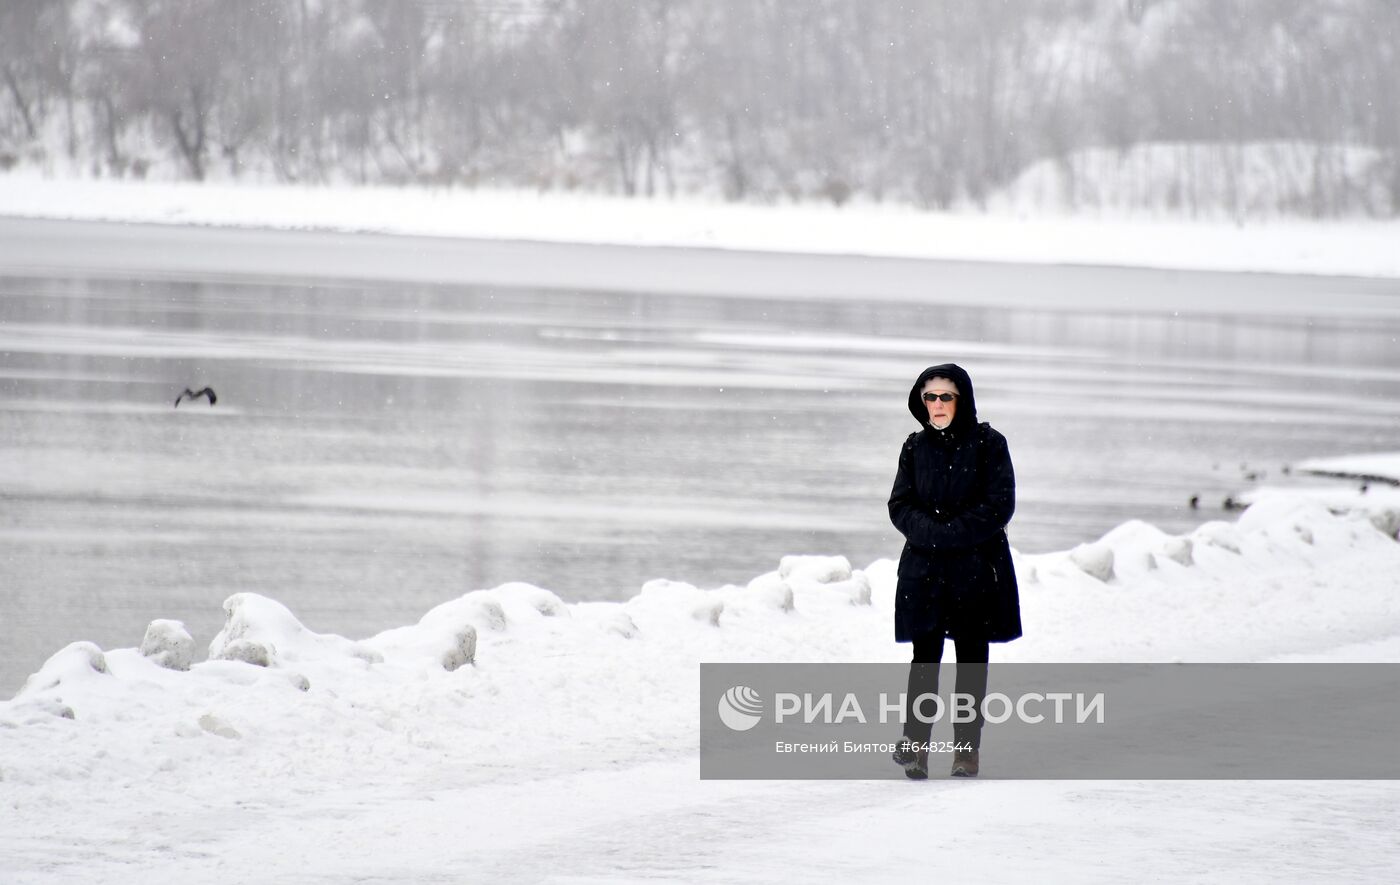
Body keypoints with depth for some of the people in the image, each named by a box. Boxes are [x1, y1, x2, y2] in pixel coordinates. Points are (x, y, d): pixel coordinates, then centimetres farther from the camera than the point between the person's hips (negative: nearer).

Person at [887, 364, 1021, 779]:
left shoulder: (988, 444, -2)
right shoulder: (915, 447, 8)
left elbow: (998, 507, -9)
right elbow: (900, 506, 3)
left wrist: (950, 533, -15)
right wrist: (932, 532, -15)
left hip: (977, 572, -2)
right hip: (924, 570, 2)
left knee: (971, 659, 4)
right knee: (925, 657, -4)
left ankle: (967, 747, 9)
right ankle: (915, 743, -3)